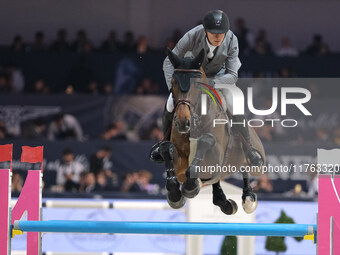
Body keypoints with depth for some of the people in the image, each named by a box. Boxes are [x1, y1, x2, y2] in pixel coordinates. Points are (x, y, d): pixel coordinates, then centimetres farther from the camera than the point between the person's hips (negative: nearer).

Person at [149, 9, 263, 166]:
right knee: (171, 104, -11)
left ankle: (248, 148, 5)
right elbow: (169, 62, -26)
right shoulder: (193, 36, -36)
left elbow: (232, 75, -27)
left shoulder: (231, 40, -34)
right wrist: (173, 87, -38)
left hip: (220, 75, 0)